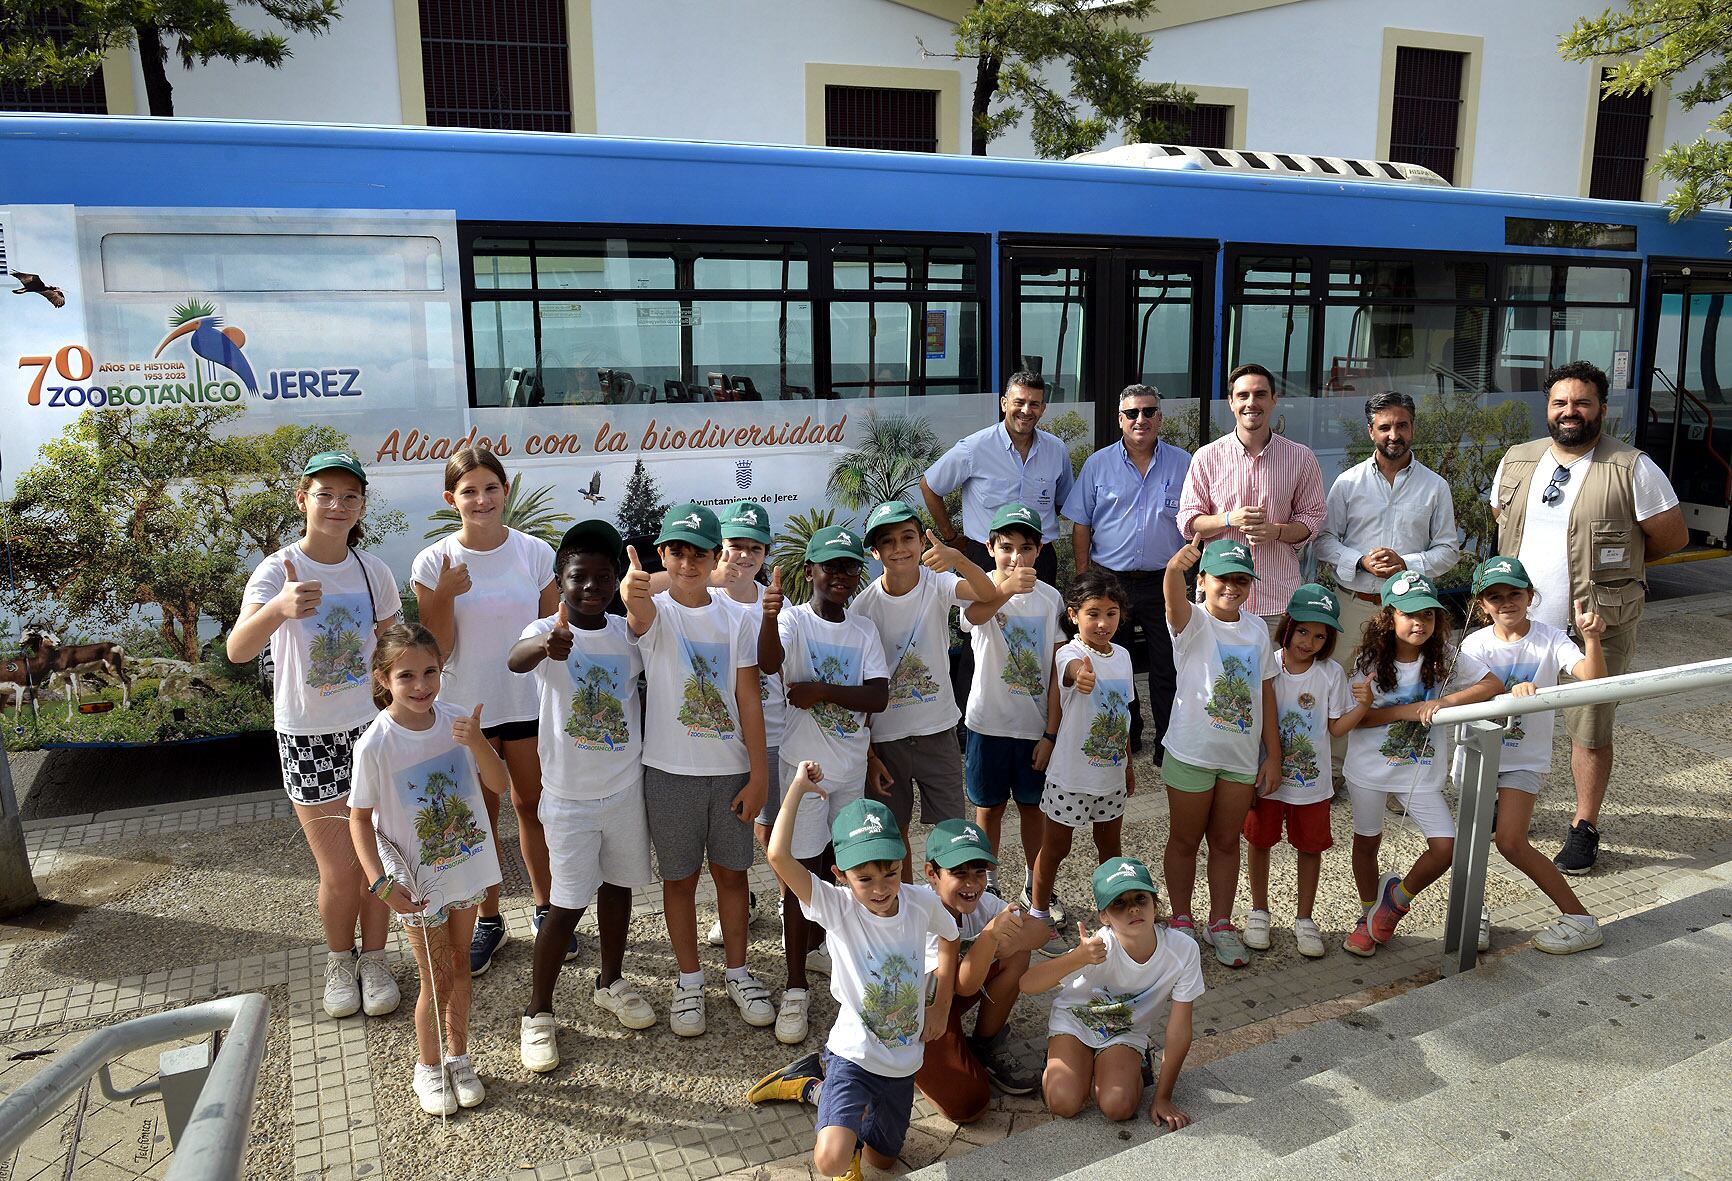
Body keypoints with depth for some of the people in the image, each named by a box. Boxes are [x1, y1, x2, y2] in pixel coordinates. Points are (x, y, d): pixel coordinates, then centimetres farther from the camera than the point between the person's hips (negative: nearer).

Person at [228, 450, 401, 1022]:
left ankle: (373, 959, 30)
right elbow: (237, 651, -31)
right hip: (306, 735, -2)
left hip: (370, 727, 2)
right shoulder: (277, 570, -15)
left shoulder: (374, 572, -4)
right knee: (339, 870, 3)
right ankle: (339, 961, 30)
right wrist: (280, 607, -52)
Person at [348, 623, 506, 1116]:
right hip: (416, 881, -3)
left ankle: (457, 1056, 39)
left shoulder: (454, 719, -11)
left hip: (466, 865, 4)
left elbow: (498, 784, -7)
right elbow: (359, 819, -11)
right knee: (438, 979, 7)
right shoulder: (375, 745, -21)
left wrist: (477, 743, -26)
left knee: (460, 963, 19)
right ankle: (428, 1066, 33)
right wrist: (380, 882, -20)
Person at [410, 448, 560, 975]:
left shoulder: (535, 553, -5)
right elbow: (438, 648, -7)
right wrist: (444, 595, -23)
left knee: (533, 807, 12)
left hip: (530, 702, 0)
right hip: (467, 707, 0)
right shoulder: (433, 563, -8)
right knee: (479, 816, 12)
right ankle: (488, 920, 28)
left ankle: (545, 908, 30)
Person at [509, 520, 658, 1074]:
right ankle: (538, 1012, 18)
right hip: (569, 796, -4)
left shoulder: (628, 634, -2)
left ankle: (610, 982, 39)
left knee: (617, 884, 18)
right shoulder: (546, 631, -14)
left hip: (626, 785, 4)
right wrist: (545, 647, -60)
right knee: (567, 905, 0)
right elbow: (515, 659, -37)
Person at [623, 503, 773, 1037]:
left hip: (730, 768, 2)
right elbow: (640, 612, -34)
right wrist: (631, 590, -58)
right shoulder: (654, 612, -6)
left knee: (731, 871, 14)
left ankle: (738, 973, 31)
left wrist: (758, 773, -4)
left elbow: (749, 699, -1)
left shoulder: (736, 619, 0)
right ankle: (689, 981, 27)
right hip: (670, 770, -2)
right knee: (679, 877, 10)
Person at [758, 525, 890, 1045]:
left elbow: (879, 696, -7)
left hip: (852, 766, 5)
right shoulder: (793, 620, -10)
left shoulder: (865, 629, 4)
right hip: (805, 764, -5)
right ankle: (796, 989, 4)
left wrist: (824, 690, -20)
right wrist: (769, 616, -53)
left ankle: (817, 942, 41)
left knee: (835, 865, 18)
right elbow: (769, 663, -33)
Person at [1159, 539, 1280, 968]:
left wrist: (1273, 755, 5)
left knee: (1226, 841, 16)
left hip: (1242, 757, 4)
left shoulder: (1257, 629, 2)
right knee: (1185, 839, 11)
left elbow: (1265, 694, 6)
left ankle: (1220, 924, 31)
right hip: (1191, 753, -4)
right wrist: (1175, 567, -60)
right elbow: (1174, 600, -37)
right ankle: (1181, 920, 28)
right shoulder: (1193, 622, -12)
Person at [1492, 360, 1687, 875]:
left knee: (1589, 731, 6)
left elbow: (1673, 537, -4)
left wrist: (1616, 561, 5)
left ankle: (1585, 827, 23)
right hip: (1519, 620, 4)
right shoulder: (1517, 461, 4)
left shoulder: (1632, 469, -10)